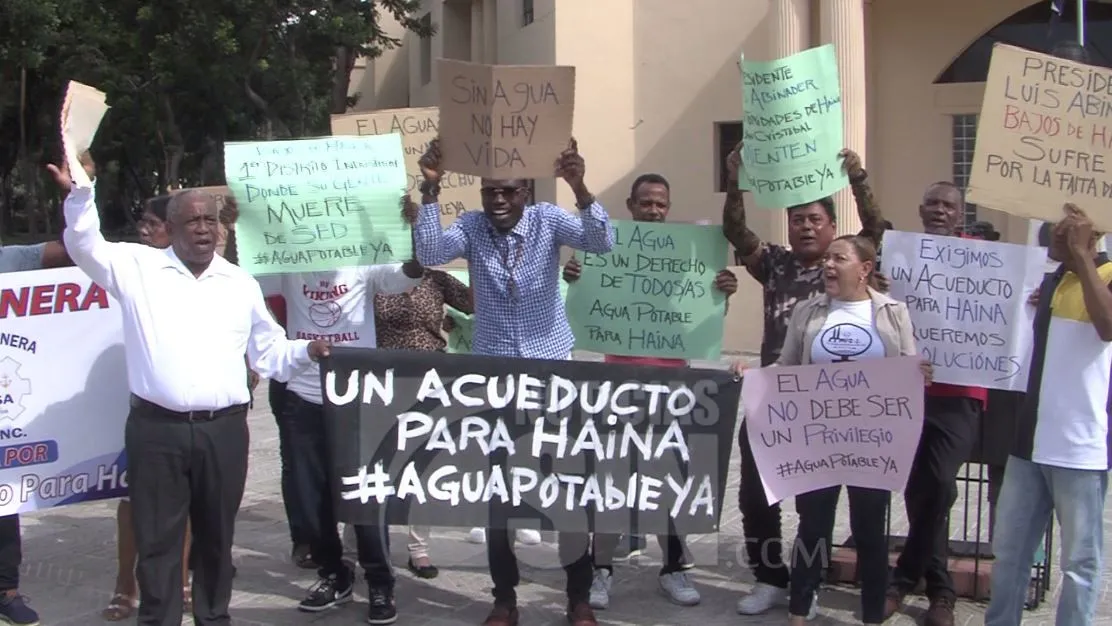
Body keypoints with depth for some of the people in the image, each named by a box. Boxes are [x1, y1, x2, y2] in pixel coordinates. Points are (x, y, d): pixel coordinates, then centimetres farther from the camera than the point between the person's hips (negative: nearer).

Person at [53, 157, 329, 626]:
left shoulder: (241, 284, 13)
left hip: (224, 430, 3)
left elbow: (268, 352, 17)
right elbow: (85, 247, -6)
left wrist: (306, 352, 1)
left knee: (217, 535, 13)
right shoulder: (138, 268, 5)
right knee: (157, 538, 3)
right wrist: (80, 193, -20)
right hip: (157, 429, -2)